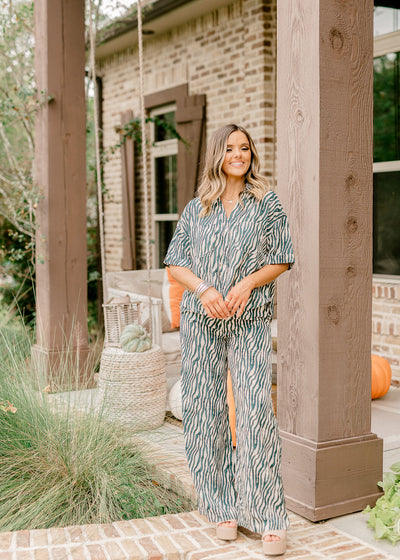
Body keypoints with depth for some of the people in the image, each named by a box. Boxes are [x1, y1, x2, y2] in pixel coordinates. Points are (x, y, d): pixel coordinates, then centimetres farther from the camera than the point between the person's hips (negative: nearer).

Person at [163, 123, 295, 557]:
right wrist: (203, 287, -9)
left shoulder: (266, 203, 7)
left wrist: (248, 283, -12)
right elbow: (175, 264, 9)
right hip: (200, 320, 3)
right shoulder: (196, 209, 11)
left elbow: (281, 260, 5)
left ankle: (269, 519, -1)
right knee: (204, 409, 3)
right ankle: (223, 508, 18)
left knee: (255, 411, -10)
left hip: (250, 321, -2)